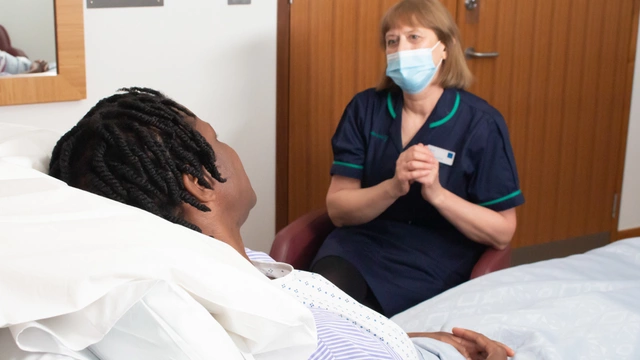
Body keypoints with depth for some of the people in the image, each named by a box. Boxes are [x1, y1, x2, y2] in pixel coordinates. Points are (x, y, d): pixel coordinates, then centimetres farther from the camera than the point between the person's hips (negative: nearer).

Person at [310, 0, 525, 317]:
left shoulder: (481, 123, -5)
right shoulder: (365, 108, 3)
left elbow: (502, 233, -4)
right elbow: (338, 209, -1)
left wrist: (437, 193, -19)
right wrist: (393, 187, -20)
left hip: (437, 256, -2)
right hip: (362, 241, 3)